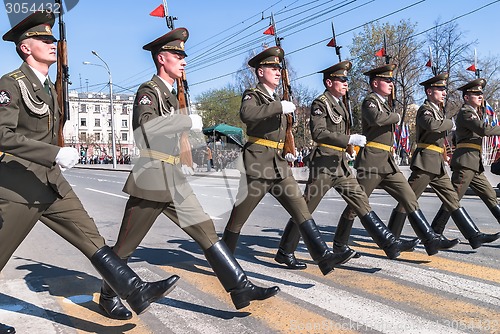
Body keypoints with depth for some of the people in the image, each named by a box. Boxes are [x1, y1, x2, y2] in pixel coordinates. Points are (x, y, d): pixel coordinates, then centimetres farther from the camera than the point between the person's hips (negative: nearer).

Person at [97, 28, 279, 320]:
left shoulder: (170, 95, 18)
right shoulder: (148, 90, -9)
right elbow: (144, 125, -29)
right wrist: (188, 121, -23)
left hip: (175, 182, 8)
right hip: (151, 182, -8)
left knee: (206, 231, 1)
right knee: (126, 245, 7)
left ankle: (241, 288, 3)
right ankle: (108, 295, 27)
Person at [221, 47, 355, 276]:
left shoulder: (276, 101, 20)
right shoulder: (252, 95, -3)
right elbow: (246, 114, -29)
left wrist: (287, 152, 16)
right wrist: (280, 107, -27)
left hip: (280, 167, 7)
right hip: (257, 165, -7)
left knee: (301, 209, -5)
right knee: (239, 216, 3)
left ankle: (323, 257, -9)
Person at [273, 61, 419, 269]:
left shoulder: (340, 104, 17)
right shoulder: (320, 103, -9)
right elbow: (318, 133, -23)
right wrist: (350, 139, -25)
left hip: (341, 164, 8)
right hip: (324, 163, -8)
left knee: (360, 202, 6)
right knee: (306, 209, -3)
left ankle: (390, 244, 8)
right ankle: (285, 252, 7)